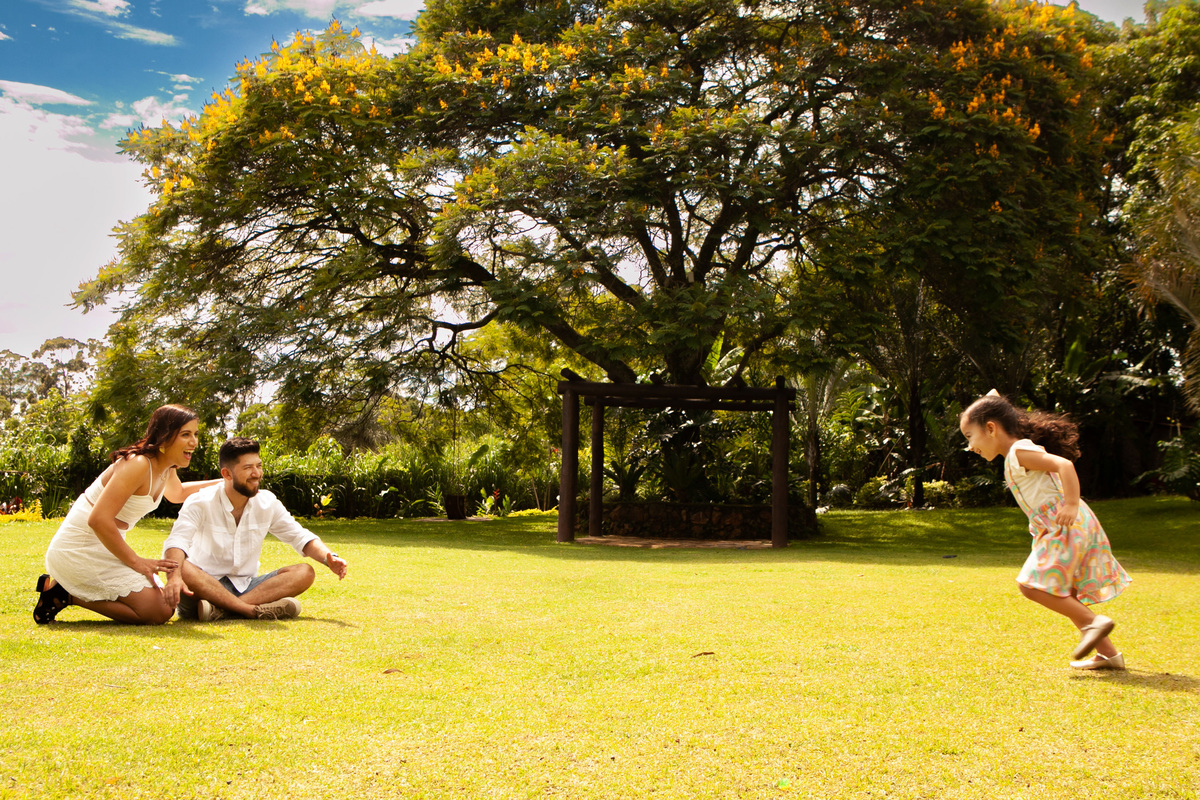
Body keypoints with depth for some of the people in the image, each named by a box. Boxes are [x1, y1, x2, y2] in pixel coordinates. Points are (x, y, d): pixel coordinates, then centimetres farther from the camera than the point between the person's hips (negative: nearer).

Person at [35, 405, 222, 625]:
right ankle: (65, 594, -4)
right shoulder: (138, 465, -23)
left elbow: (177, 493, 31)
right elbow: (99, 520, -27)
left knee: (165, 604, 10)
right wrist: (135, 562, -19)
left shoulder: (166, 468, 6)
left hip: (104, 548, 10)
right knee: (156, 613, -15)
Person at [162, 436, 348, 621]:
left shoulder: (267, 503, 3)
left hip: (246, 587, 5)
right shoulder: (201, 503, -11)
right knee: (183, 569, -36)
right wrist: (174, 576, -48)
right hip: (206, 588, -4)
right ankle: (255, 610, -36)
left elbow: (300, 537, 8)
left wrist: (329, 558, -13)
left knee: (305, 572, -17)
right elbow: (176, 542, -26)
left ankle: (221, 609, -33)